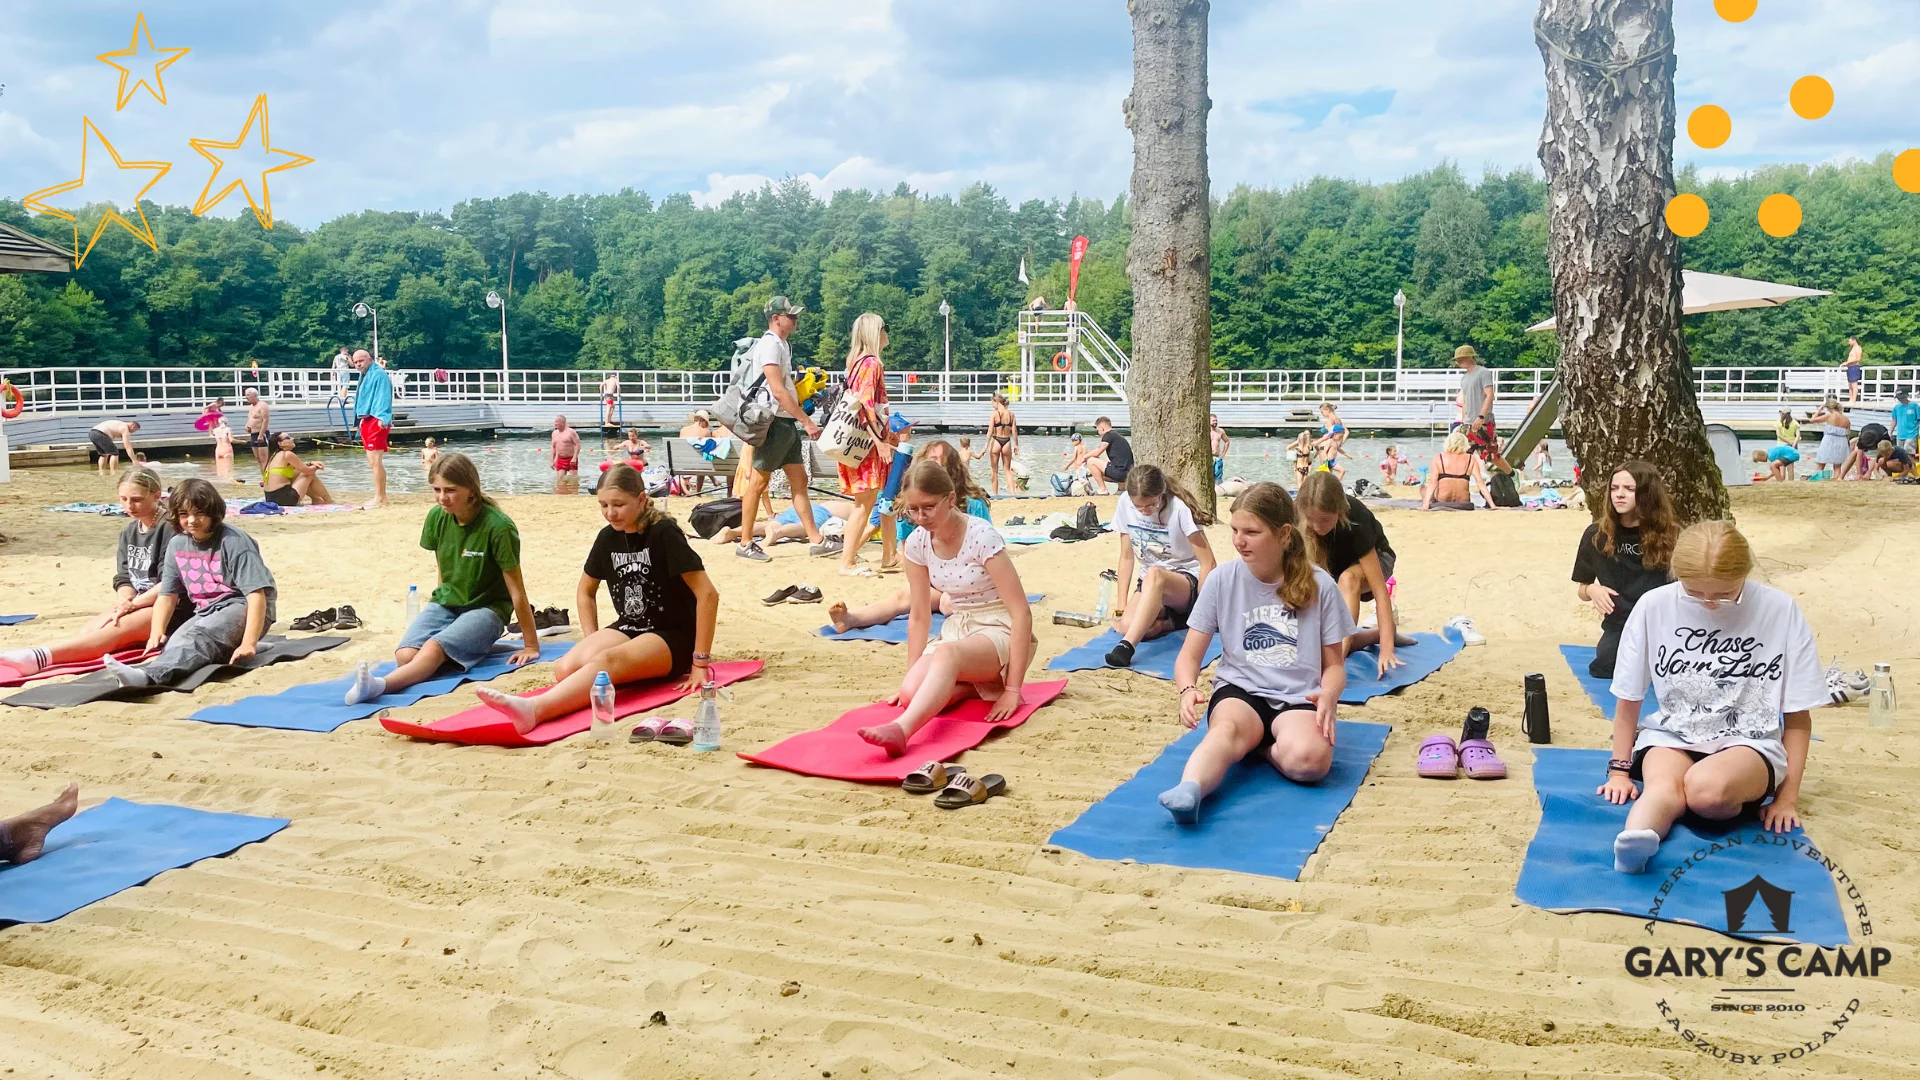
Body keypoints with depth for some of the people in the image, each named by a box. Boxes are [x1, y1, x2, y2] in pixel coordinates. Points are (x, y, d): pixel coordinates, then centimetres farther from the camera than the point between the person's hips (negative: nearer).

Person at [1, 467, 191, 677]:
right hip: (136, 605, 9)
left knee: (115, 629, -32)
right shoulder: (128, 533, 15)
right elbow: (123, 578, 8)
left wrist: (132, 604, -20)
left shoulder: (170, 528, -12)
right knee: (90, 629, -18)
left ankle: (41, 657, -52)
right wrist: (125, 601, -15)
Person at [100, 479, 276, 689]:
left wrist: (248, 643, -29)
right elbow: (167, 595, 10)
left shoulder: (232, 542, -13)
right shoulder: (177, 544, 8)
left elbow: (257, 594, -20)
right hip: (206, 612, 9)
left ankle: (149, 675, -59)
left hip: (241, 609, -9)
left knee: (198, 637, -36)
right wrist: (157, 634, -9)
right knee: (176, 641, -23)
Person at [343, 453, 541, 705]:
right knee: (405, 654, -25)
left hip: (485, 609, -6)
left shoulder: (498, 526, -20)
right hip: (445, 603, 6)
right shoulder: (437, 517, -5)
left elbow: (517, 590, -14)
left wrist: (531, 646, -10)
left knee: (435, 647, -36)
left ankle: (380, 685, -55)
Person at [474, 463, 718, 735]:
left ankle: (534, 709, -62)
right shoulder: (608, 537, 4)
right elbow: (585, 591, 19)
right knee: (566, 667, -24)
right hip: (629, 629, 7)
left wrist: (700, 662, -20)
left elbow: (708, 593, -20)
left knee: (609, 660, -40)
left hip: (673, 637, -7)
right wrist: (593, 644, 6)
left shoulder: (663, 534, -15)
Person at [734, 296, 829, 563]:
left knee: (799, 480, 8)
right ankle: (745, 543, 5)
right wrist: (807, 421, -21)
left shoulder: (782, 345, 16)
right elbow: (777, 391, -21)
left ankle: (816, 540, 9)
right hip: (773, 422, -10)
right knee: (759, 482, -2)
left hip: (787, 423, 10)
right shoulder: (769, 345, -14)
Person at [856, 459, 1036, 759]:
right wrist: (910, 679, 0)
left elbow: (1022, 613, -20)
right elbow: (919, 617, 6)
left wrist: (1013, 689, -23)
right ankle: (976, 682, 4)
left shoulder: (982, 537, -19)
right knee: (911, 692, -21)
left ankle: (901, 729, -57)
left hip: (1000, 631, -6)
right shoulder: (917, 543, -2)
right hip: (957, 629, 6)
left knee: (946, 654, -38)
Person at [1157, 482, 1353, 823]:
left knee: (1309, 759, -35)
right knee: (1228, 728, -38)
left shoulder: (1319, 585, 1)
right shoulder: (1222, 579, 2)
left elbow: (1334, 665, 8)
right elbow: (1189, 656, 4)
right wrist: (1188, 689, -21)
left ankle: (1259, 745, -6)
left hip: (1298, 698, 0)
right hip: (1239, 691, 0)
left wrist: (1329, 696, -17)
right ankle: (1188, 791, -64)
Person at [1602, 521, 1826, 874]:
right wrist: (1620, 770, 7)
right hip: (1672, 735, 1)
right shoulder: (1655, 606, -6)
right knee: (1664, 789, -35)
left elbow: (1798, 718, 1)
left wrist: (1787, 796, -2)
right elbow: (1628, 700, 6)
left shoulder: (1780, 611, -8)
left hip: (1749, 742, -1)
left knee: (1706, 789, -35)